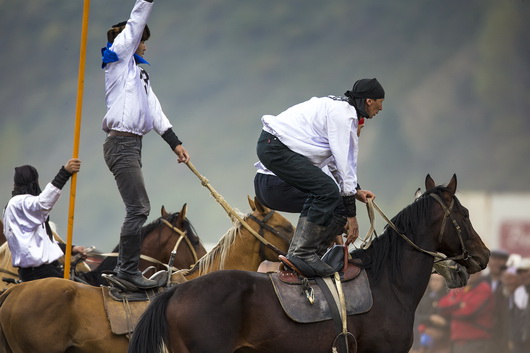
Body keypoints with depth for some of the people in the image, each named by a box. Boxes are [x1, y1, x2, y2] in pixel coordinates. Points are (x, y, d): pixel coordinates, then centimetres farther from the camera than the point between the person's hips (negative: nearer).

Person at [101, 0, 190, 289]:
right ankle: (129, 269, -11)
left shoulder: (139, 72, 22)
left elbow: (154, 111, 19)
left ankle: (125, 266, 12)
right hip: (121, 143, -9)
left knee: (137, 209, 8)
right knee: (139, 208, -13)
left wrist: (175, 142, 13)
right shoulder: (118, 59, 0)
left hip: (132, 145, 9)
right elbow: (134, 25, -8)